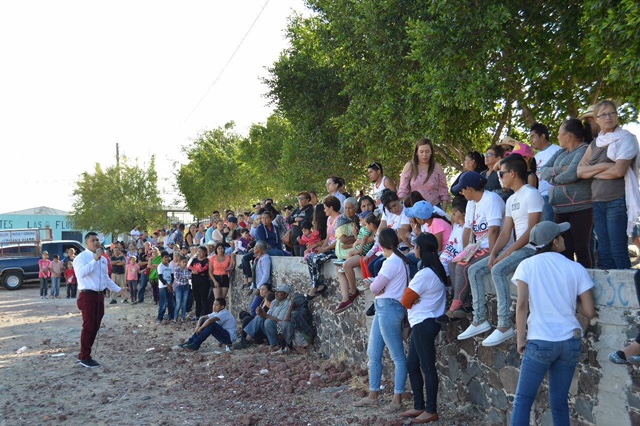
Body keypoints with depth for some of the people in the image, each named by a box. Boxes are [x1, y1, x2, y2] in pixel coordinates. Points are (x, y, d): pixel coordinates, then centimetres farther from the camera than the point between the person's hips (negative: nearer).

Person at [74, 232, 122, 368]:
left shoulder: (103, 259, 14)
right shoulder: (81, 257, -8)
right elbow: (81, 273, -28)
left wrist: (119, 290, 19)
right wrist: (95, 259, -25)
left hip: (99, 295, 8)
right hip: (88, 295, -8)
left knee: (95, 327, 12)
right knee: (88, 326, -5)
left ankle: (85, 355, 24)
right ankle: (84, 358, 6)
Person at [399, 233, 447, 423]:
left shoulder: (424, 274, -19)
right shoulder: (436, 270, 10)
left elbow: (406, 301, -11)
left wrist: (410, 295, 6)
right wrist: (415, 298, 1)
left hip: (423, 324, -10)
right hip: (424, 323, 10)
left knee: (427, 367, -2)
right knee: (412, 365, 14)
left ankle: (431, 411, 6)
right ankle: (419, 406, 21)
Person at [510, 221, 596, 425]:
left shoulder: (527, 265, -4)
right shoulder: (576, 268, 1)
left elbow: (522, 305, -10)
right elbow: (590, 312, 0)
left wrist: (521, 339, -2)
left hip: (540, 341, -3)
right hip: (570, 341, 3)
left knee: (523, 399, 4)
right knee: (560, 402, 11)